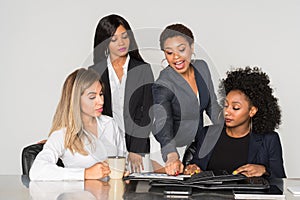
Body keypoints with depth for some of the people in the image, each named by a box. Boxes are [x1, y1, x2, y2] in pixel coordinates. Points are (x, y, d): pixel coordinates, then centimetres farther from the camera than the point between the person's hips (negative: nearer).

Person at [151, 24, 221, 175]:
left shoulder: (202, 67, -7)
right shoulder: (162, 85, -27)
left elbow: (212, 106, 5)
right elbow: (162, 128, -38)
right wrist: (172, 158, -55)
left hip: (197, 144, 6)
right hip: (168, 150, -5)